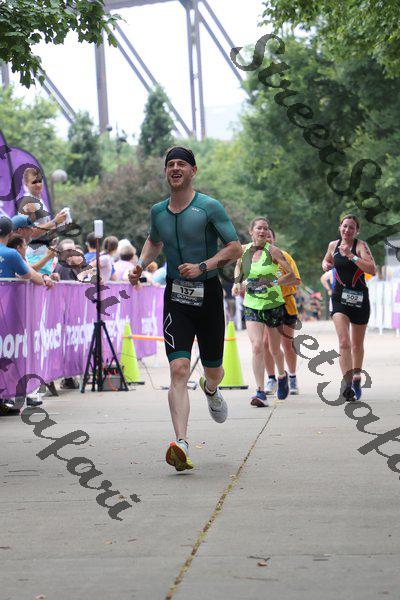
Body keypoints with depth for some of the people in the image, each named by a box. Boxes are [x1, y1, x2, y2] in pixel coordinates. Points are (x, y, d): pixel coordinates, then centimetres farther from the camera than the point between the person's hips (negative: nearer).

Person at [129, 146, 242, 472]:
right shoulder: (158, 211, 7)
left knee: (213, 370, 13)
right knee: (179, 369, -16)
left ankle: (211, 390, 53)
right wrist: (140, 265, 11)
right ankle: (181, 445, -25)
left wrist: (203, 266, -22)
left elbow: (235, 248, -10)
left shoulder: (210, 207, -8)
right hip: (175, 296, 2)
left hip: (208, 294, -2)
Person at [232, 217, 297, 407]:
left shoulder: (272, 251, -8)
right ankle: (261, 392, -16)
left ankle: (282, 375, 45)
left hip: (274, 304, -2)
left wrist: (274, 282, -24)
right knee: (257, 347, -15)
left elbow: (292, 276, -11)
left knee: (274, 350, 13)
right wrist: (237, 282, 7)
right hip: (252, 306, 2)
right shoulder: (243, 250, 3)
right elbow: (238, 267, 24)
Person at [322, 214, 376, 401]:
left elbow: (372, 270, -22)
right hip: (340, 298, 1)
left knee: (357, 345, 13)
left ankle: (356, 379, 35)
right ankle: (347, 384, -24)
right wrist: (326, 265, 3)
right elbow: (326, 261, 27)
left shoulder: (361, 245, -8)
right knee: (344, 342, -18)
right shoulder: (333, 245, 5)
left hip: (359, 299, -1)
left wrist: (351, 255, -26)